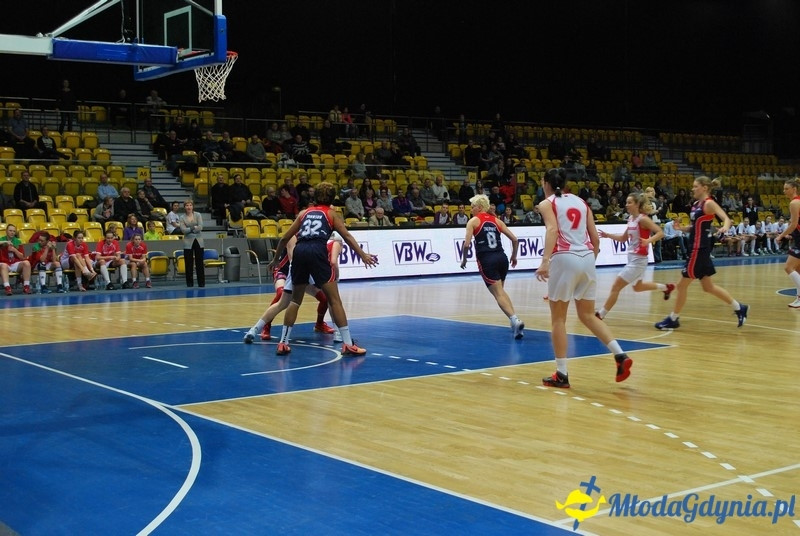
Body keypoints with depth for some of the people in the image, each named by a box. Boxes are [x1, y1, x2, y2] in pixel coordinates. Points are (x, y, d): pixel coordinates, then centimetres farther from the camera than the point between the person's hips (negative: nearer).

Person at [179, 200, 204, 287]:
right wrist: (194, 228, -13)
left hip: (198, 241, 0)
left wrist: (189, 230, -11)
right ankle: (189, 283, 10)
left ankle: (201, 282, 4)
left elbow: (200, 227, -9)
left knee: (199, 262, 0)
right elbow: (183, 230, -9)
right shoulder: (182, 218, 3)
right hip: (188, 242, 0)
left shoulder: (198, 215, 3)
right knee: (189, 263, 2)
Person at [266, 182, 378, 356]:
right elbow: (346, 236, 4)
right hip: (317, 251, -4)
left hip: (300, 251, 4)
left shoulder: (304, 213, 27)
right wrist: (363, 255, 0)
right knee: (334, 299, -1)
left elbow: (285, 238, 25)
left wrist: (276, 259, 36)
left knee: (295, 300, 18)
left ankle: (283, 343, 18)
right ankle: (348, 344, -3)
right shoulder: (332, 213, 19)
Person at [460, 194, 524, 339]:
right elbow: (515, 239, 13)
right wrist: (514, 256, 26)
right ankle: (515, 321, 14)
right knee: (501, 291, 23)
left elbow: (466, 244, -8)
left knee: (499, 294, -5)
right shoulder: (496, 220, 15)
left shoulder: (473, 221, 2)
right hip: (502, 258, 5)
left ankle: (515, 320, -24)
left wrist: (464, 260, 7)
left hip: (486, 260, -5)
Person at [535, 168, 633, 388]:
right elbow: (595, 238, 15)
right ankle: (620, 355, 2)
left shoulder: (547, 203, 4)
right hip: (587, 258, 5)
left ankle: (561, 374, 6)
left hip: (564, 259, -5)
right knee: (587, 316, 17)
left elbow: (552, 230, -16)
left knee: (558, 319, 5)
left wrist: (545, 260, -26)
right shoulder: (580, 202, 19)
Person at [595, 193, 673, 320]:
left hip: (638, 259, -10)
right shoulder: (631, 219, 7)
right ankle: (666, 287, 40)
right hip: (632, 258, 10)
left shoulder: (643, 219, -17)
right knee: (637, 287, 26)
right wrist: (608, 235, 4)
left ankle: (600, 315, 0)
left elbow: (660, 233, -22)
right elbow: (623, 238, 17)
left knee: (616, 287, -7)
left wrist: (648, 241, -38)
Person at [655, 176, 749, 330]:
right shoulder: (696, 204, 13)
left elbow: (726, 218, -24)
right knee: (708, 287, 15)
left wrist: (725, 227, -45)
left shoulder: (709, 203, -12)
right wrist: (680, 228, 4)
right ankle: (739, 308, 24)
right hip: (697, 249, 9)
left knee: (682, 285, -1)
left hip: (700, 250, -9)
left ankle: (673, 319, 10)